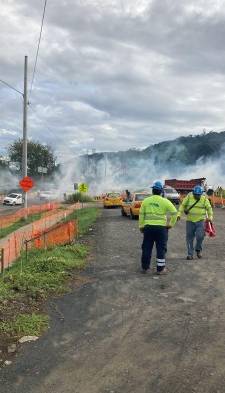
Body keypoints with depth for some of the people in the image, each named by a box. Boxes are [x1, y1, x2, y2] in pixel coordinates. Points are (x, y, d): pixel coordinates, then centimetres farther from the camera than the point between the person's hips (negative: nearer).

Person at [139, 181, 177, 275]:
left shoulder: (146, 201, 4)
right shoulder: (165, 201, -3)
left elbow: (141, 215, 6)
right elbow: (174, 213, -6)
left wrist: (141, 226, 13)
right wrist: (171, 224, 4)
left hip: (148, 227, 3)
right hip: (161, 227, -2)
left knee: (147, 248, 12)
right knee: (161, 249, 6)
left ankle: (144, 267, 20)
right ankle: (160, 269, 11)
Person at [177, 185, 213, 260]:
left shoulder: (204, 199, -2)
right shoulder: (189, 197, -3)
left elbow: (209, 208, 4)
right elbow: (182, 205, 2)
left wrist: (210, 216, -10)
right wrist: (179, 214, -9)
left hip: (200, 220, -1)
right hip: (190, 221, 1)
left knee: (200, 236, -14)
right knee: (189, 238, 3)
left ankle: (198, 249, 15)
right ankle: (190, 254, 14)